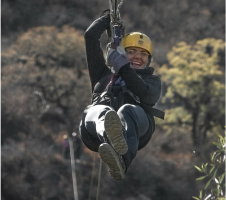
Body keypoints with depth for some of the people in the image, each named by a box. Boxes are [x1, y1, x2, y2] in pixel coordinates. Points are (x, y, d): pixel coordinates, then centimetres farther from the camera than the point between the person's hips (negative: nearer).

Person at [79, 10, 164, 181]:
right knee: (101, 112, -38)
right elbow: (90, 36, 37)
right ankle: (113, 139, -80)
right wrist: (109, 16, 50)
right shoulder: (104, 73, 40)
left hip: (136, 121, -1)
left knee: (127, 111, -40)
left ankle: (121, 162, -76)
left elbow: (147, 95, 9)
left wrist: (123, 67, 3)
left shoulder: (152, 80, 35)